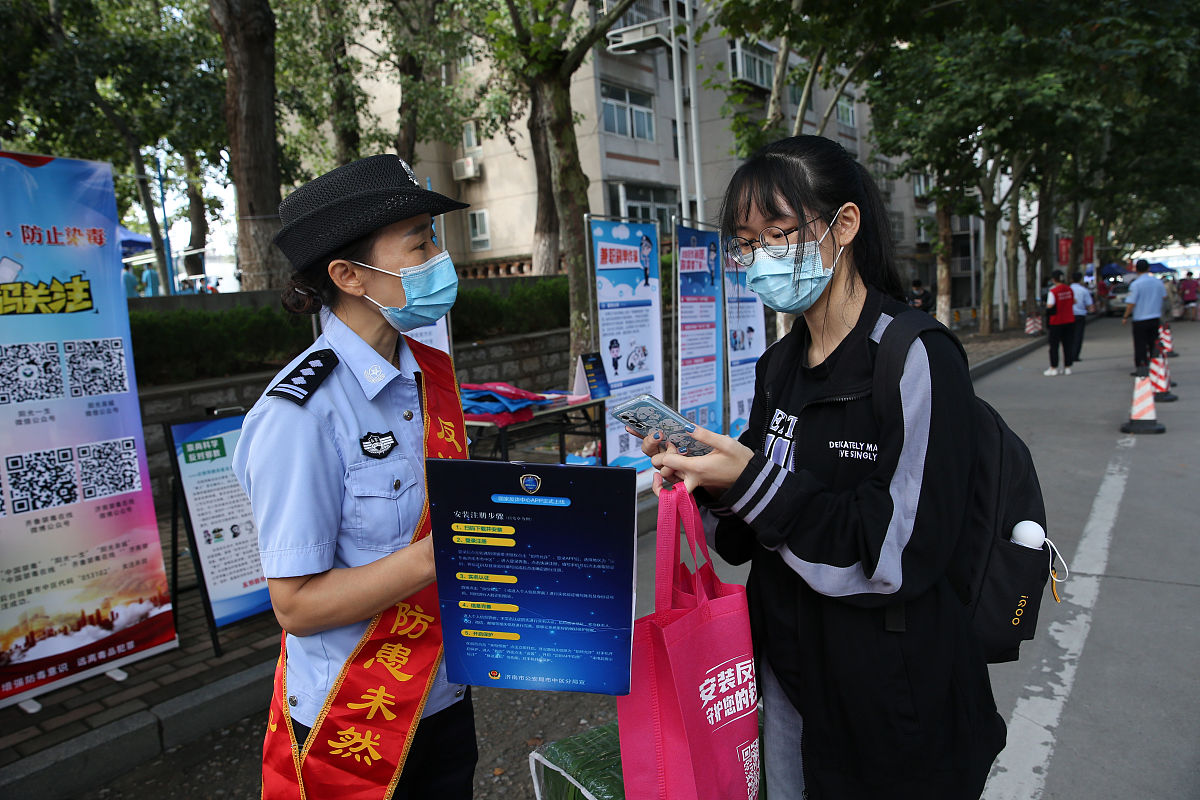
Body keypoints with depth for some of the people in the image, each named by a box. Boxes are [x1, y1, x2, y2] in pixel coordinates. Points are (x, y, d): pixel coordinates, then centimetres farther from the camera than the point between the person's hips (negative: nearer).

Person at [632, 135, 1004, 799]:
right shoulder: (779, 366, 4)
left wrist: (755, 482, -27)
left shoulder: (919, 360, -18)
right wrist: (709, 478, -10)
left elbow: (902, 555, -23)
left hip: (889, 693, -6)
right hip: (786, 668, 7)